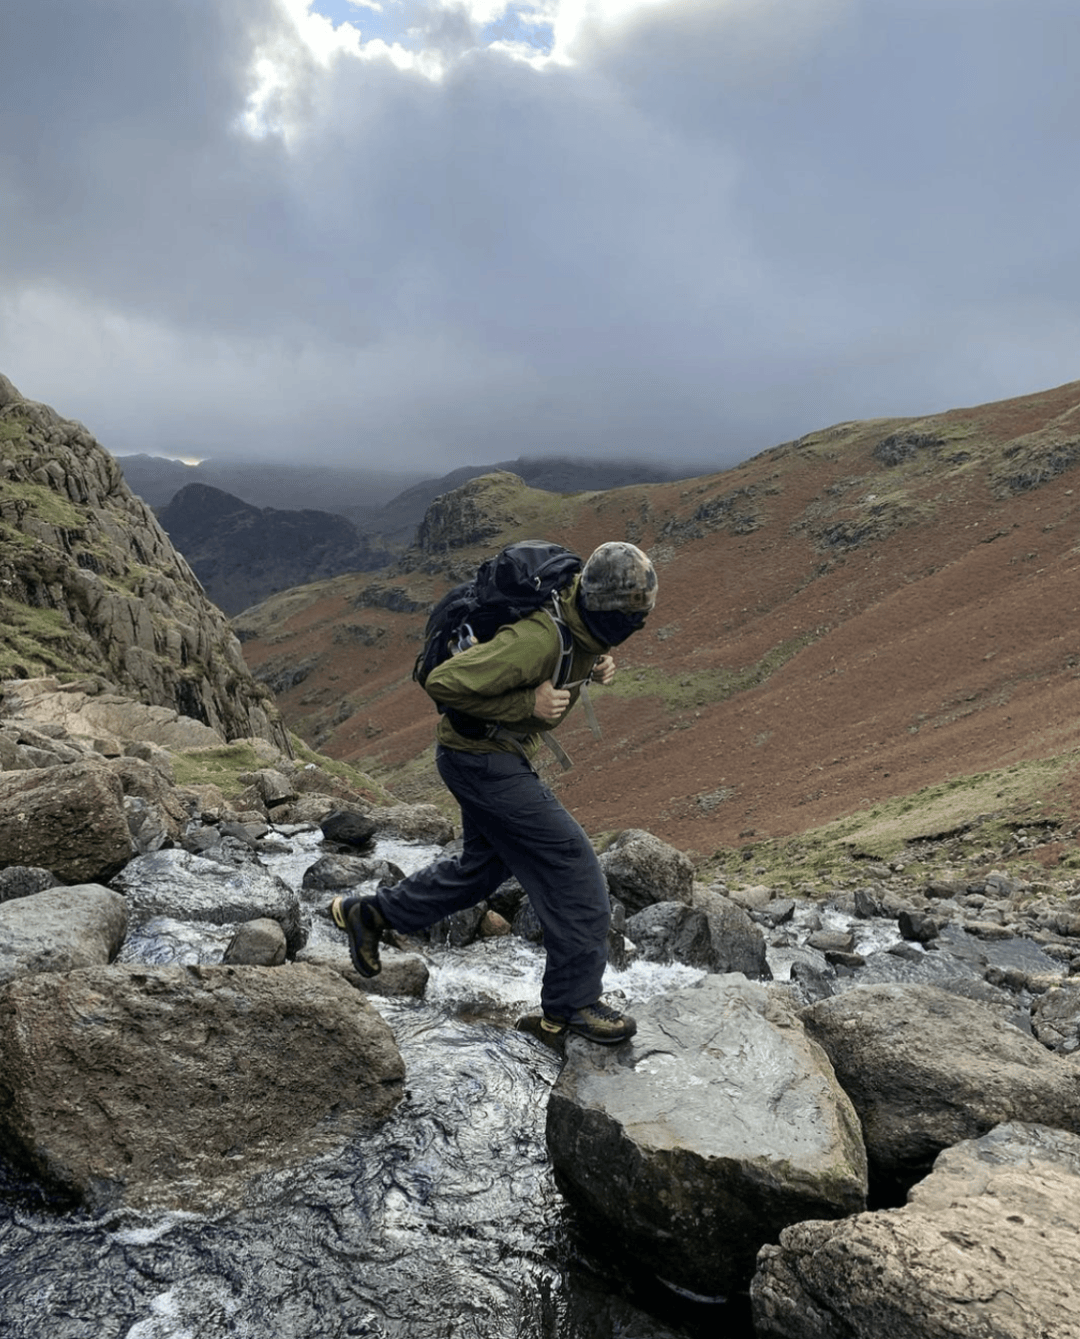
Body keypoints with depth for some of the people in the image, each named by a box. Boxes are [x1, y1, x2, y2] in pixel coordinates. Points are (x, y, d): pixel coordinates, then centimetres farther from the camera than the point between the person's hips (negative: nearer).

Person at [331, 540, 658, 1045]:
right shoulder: (539, 638, -31)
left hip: (496, 756, 10)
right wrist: (527, 704, -28)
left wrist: (595, 666, -2)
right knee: (570, 864, -7)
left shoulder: (584, 622, -3)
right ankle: (571, 1003, 7)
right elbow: (444, 682, -30)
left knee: (484, 865, 23)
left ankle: (368, 913, 38)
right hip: (483, 760, -10)